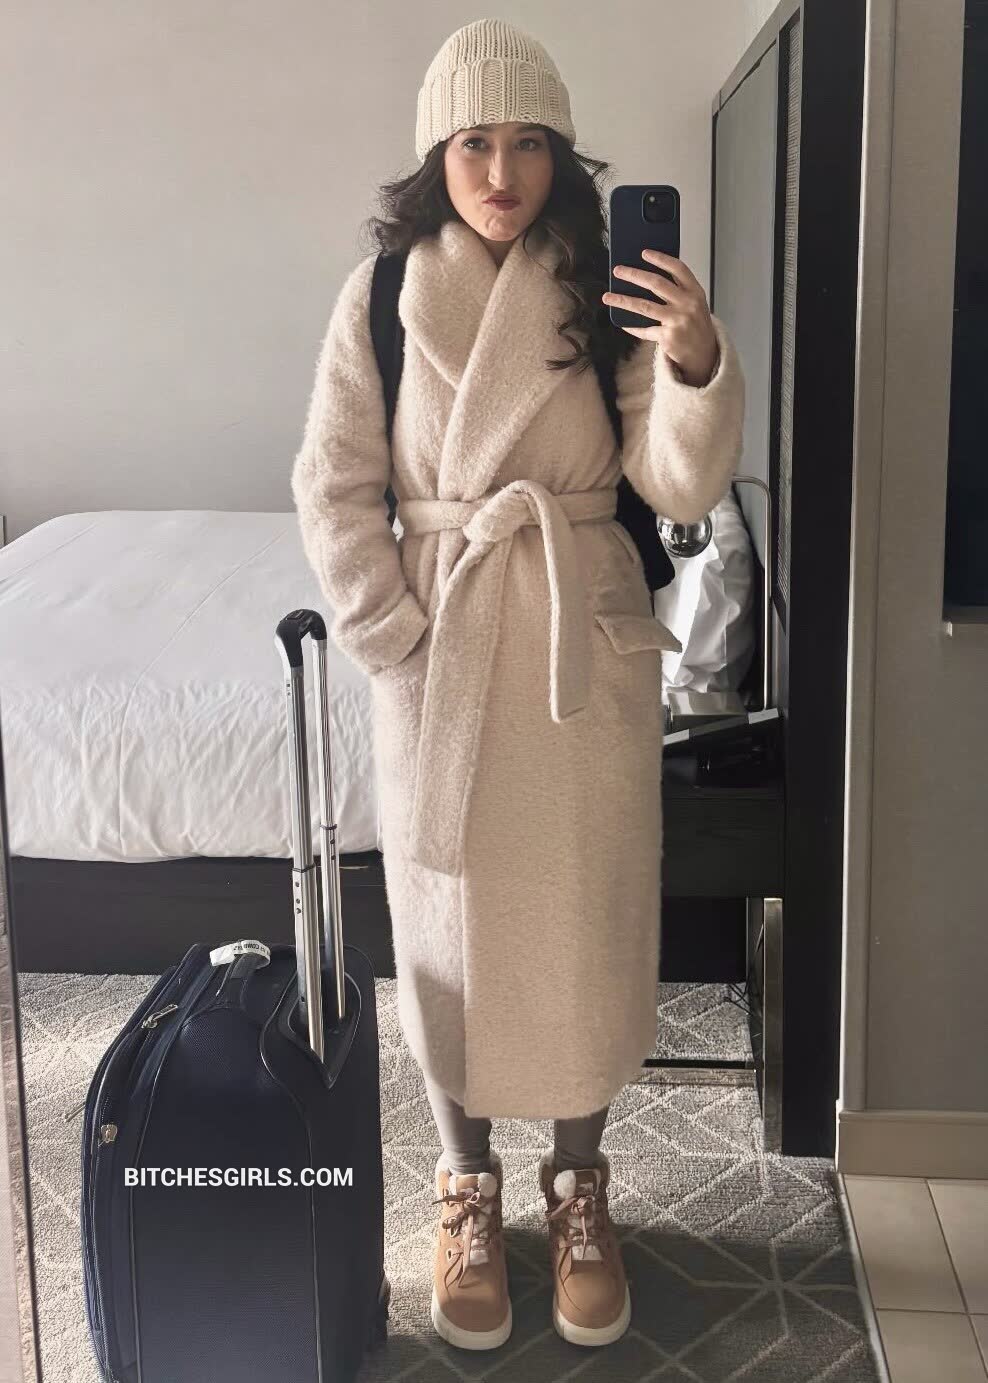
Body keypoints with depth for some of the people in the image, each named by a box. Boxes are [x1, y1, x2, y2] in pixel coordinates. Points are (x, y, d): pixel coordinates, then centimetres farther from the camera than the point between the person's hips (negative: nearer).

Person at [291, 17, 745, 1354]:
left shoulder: (610, 292, -1)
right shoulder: (382, 294, -2)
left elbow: (680, 486, -10)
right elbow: (334, 488, -2)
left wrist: (698, 362, -28)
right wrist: (400, 640, -10)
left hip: (587, 649, 1)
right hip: (440, 650, 0)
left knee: (588, 915, 8)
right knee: (449, 917, 9)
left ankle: (578, 1179, 30)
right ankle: (470, 1180, 30)